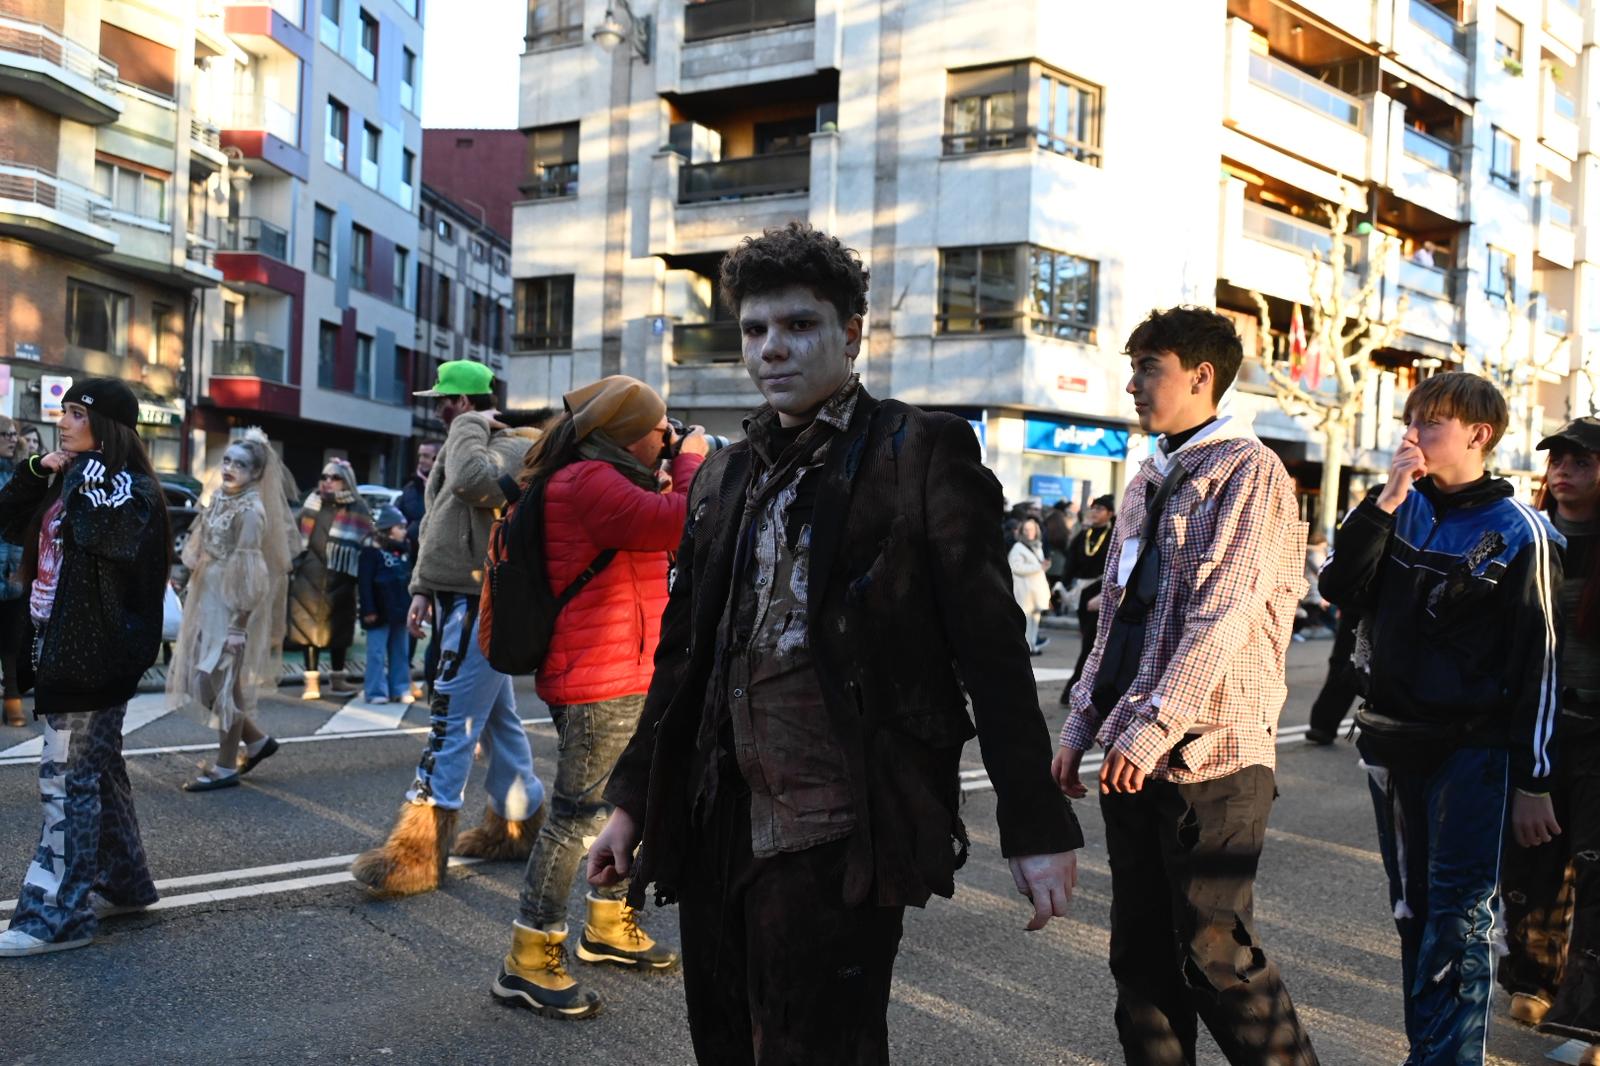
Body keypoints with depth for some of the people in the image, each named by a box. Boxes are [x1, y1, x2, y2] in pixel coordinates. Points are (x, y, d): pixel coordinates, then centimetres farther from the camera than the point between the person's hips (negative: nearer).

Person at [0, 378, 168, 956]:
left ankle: (57, 915, -1)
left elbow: (112, 538, -31)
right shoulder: (70, 481, 15)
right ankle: (122, 882, 27)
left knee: (67, 778, -7)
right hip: (63, 647, 9)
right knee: (98, 768, 16)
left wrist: (89, 477, -17)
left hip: (94, 654, -9)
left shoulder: (126, 487, -12)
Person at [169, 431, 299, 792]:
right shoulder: (219, 500, 10)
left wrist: (240, 625, -19)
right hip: (208, 603, 8)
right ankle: (257, 741, 24)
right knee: (203, 681, 11)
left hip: (233, 607, -8)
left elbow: (250, 574, -17)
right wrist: (196, 605, 14)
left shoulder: (251, 511, -14)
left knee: (225, 685, -1)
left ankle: (225, 768, 10)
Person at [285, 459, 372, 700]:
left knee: (338, 628, 7)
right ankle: (312, 680, 6)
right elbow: (299, 534, 18)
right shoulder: (312, 503, 10)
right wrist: (295, 562, 12)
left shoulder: (357, 509, 1)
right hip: (309, 576, 2)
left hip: (339, 578, -2)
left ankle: (338, 678, 20)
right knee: (310, 626, 0)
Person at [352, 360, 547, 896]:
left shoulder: (514, 448, -12)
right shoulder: (460, 449, 18)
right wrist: (423, 588, 15)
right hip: (459, 598, 10)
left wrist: (470, 425, -18)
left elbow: (472, 480, -34)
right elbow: (435, 524, 23)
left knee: (450, 721, -11)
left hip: (482, 605, -10)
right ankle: (519, 822, 28)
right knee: (496, 715, 16)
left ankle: (418, 851, -9)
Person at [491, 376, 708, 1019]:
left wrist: (677, 471, 12)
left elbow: (660, 529, 25)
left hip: (623, 679, 11)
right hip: (601, 682, -11)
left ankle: (608, 927, 36)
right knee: (578, 815, -6)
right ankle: (528, 963, 3)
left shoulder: (599, 481, 17)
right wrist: (691, 462, -8)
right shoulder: (590, 482, -18)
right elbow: (681, 524, -25)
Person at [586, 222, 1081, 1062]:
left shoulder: (923, 452, -3)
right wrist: (633, 799, 15)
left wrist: (1035, 826, -9)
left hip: (842, 835, -6)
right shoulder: (722, 477, 14)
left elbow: (991, 649, -7)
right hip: (718, 825, 6)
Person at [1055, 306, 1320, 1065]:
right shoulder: (1151, 479, 17)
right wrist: (1081, 724, 13)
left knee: (1214, 953, -3)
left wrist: (1157, 726, -21)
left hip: (1208, 754, -8)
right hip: (1135, 756, 8)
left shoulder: (1249, 471, -7)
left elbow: (1224, 617, -17)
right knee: (1141, 953, 11)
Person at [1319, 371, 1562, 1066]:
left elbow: (1537, 661, -8)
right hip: (1392, 741, 5)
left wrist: (1532, 780, -10)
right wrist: (1384, 501, -12)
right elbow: (1340, 589, -4)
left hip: (1473, 748, -5)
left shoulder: (1519, 531, -7)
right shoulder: (1400, 508, 8)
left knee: (1458, 920, -10)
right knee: (1413, 913, 13)